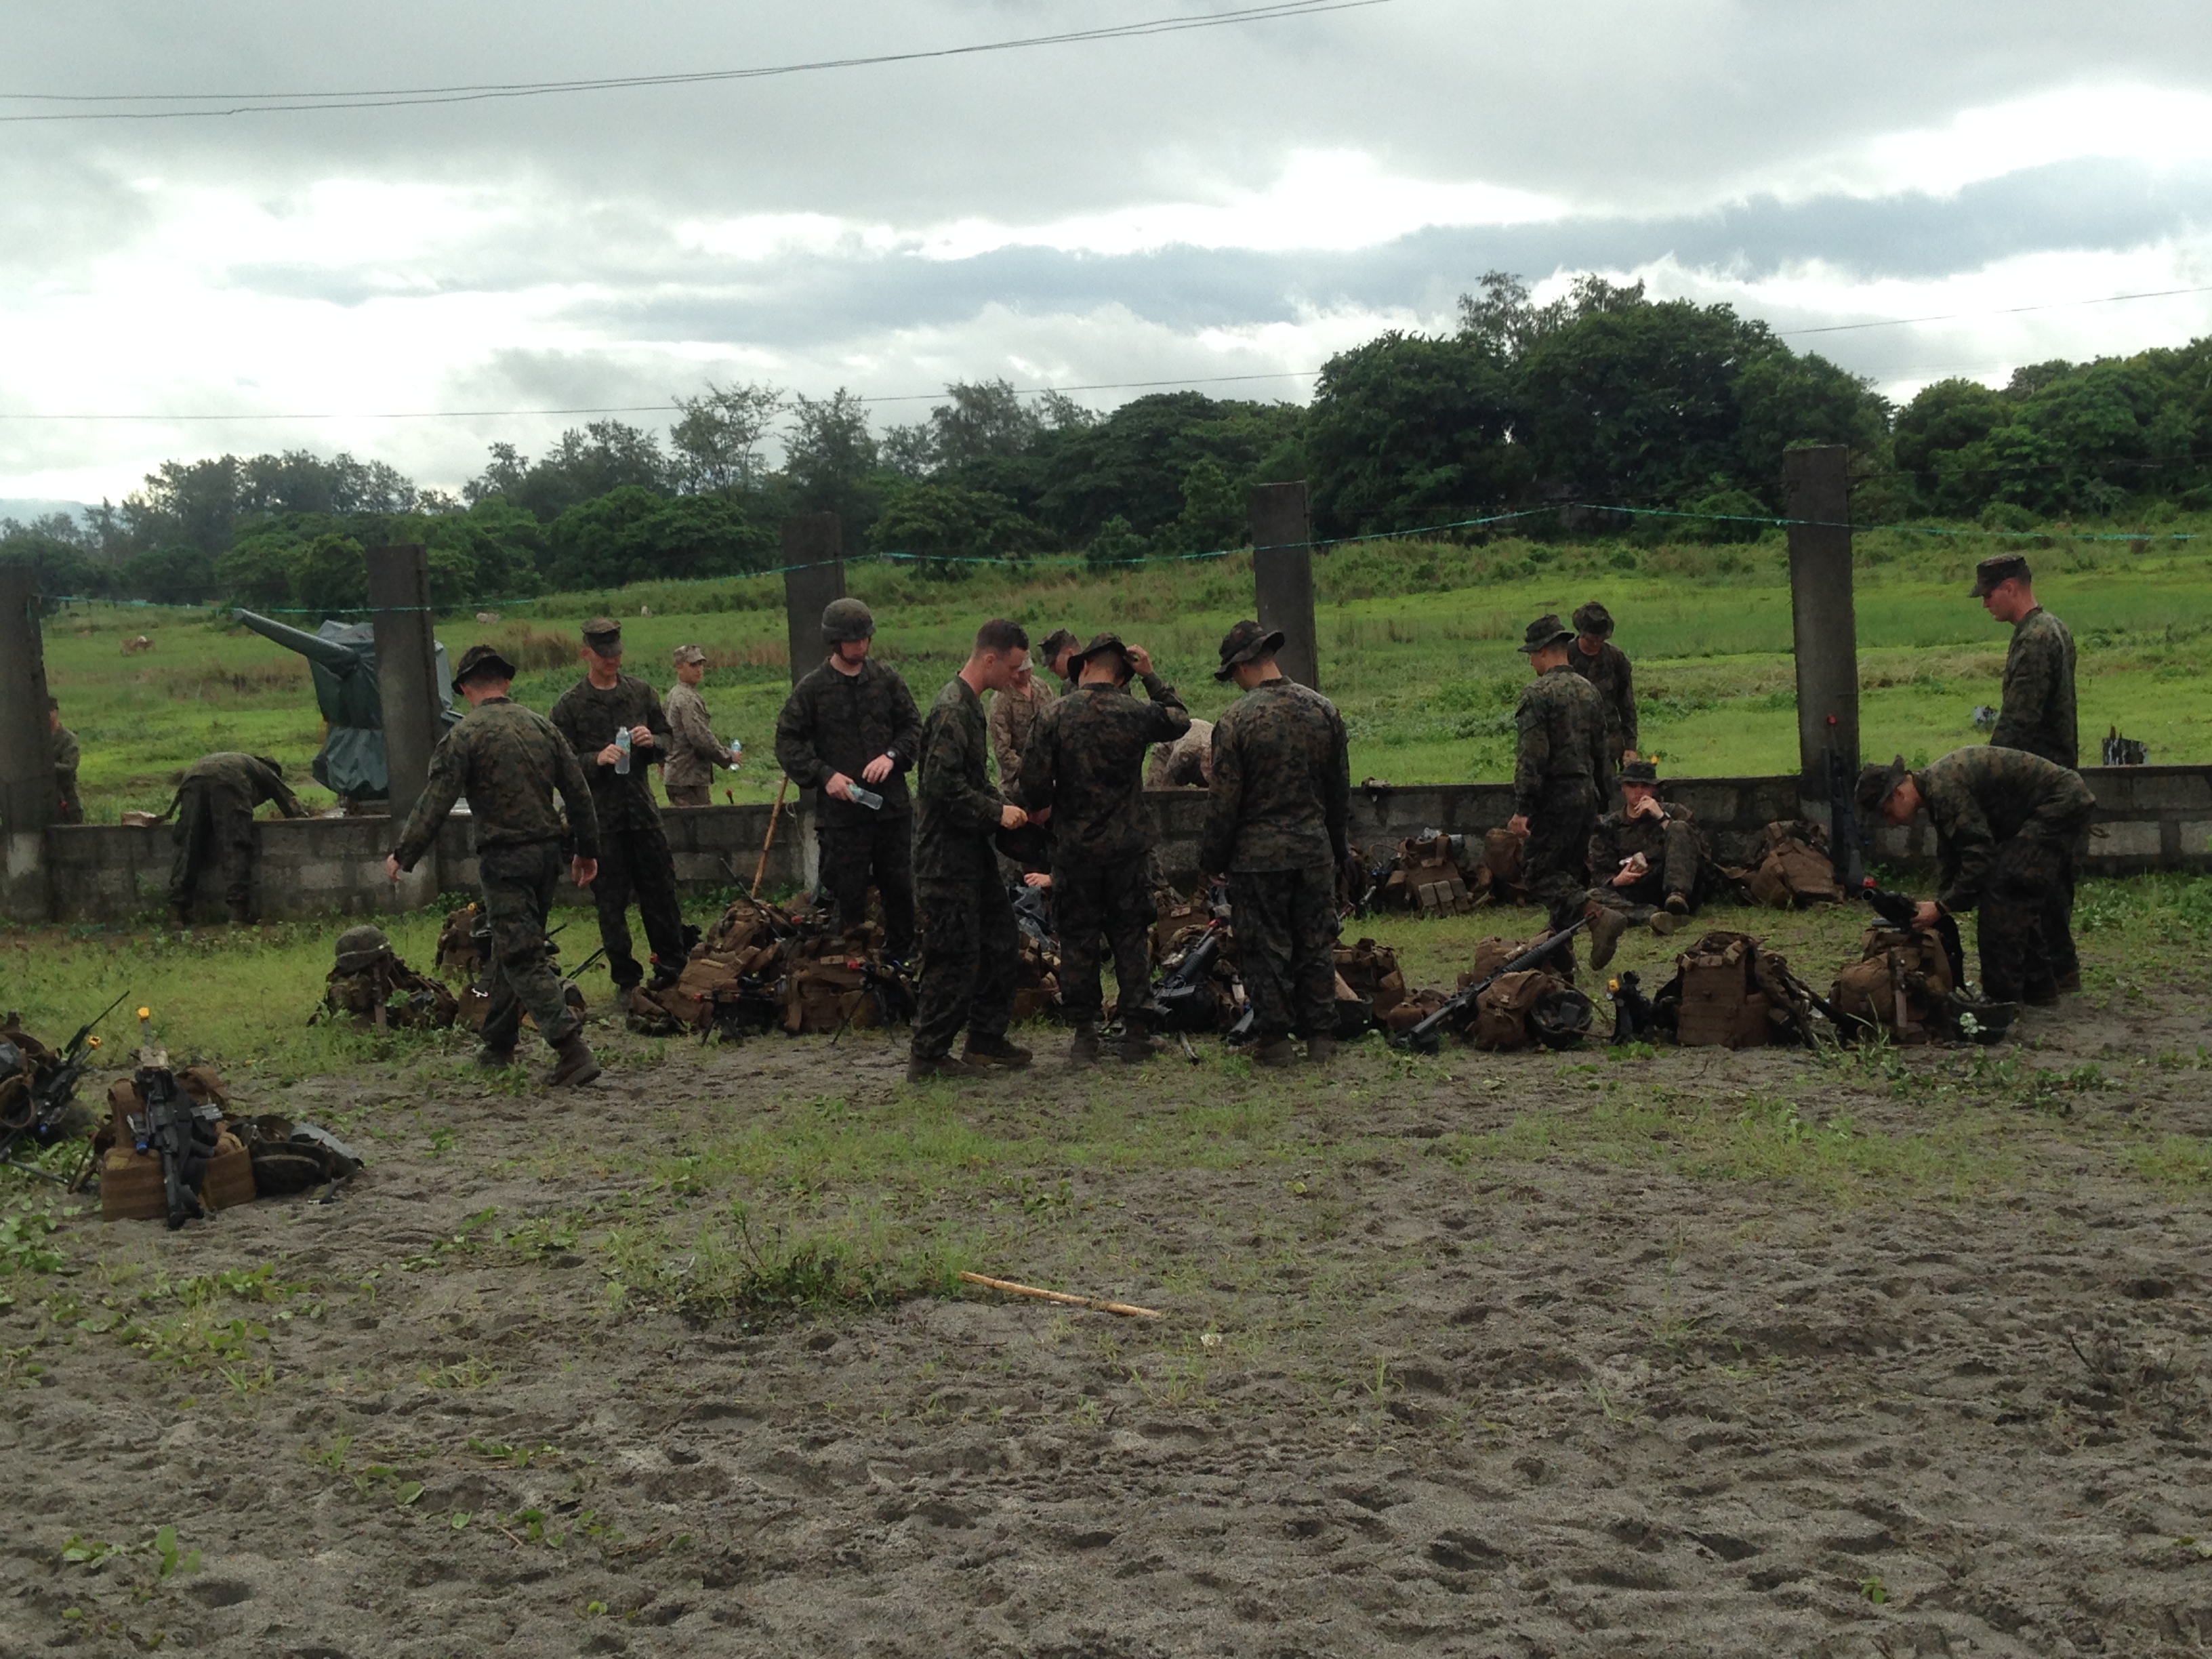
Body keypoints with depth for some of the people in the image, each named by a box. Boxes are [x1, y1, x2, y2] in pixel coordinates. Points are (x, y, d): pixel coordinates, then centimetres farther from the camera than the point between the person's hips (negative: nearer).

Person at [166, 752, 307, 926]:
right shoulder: (268, 773, 35)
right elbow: (295, 810, 29)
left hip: (192, 777, 4)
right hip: (227, 781, -4)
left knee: (188, 846, 4)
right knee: (235, 847, -5)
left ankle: (177, 911, -3)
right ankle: (238, 911, -14)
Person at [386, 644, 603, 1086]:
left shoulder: (464, 735, -8)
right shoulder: (542, 726, 9)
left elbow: (435, 802, -11)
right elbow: (578, 792, 11)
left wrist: (402, 855, -2)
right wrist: (587, 849, 20)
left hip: (504, 858, -6)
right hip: (548, 851, 6)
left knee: (522, 957, -7)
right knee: (511, 947, 20)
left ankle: (572, 1048, -18)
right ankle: (498, 1044, 30)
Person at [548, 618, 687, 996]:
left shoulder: (641, 692, 8)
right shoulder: (570, 705, -2)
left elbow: (667, 736, 17)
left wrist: (652, 742, -6)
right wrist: (596, 759, -20)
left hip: (643, 808, 3)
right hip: (600, 813, -3)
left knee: (660, 891, 7)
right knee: (611, 900, 2)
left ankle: (673, 966, 20)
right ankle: (626, 977, 10)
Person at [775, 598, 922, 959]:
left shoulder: (887, 679, 5)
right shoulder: (812, 688, -2)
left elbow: (913, 726, 11)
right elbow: (787, 742, 0)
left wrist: (892, 755, -9)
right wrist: (824, 775, -13)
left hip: (892, 804, 3)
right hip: (840, 809, -3)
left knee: (899, 888, 11)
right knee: (848, 896, 2)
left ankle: (901, 958, 25)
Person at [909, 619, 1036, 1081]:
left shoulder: (970, 706, 15)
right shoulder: (952, 711, -19)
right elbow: (943, 786, -26)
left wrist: (1004, 807, 10)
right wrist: (997, 812, -17)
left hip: (973, 851, 10)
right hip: (948, 856, -10)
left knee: (1000, 940, 14)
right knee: (956, 956, -5)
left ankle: (986, 1040, 24)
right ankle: (927, 1057, 3)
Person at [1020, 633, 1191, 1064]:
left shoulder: (1055, 716, -8)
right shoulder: (1137, 714, -4)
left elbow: (1034, 780, -9)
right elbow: (1180, 719, 17)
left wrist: (1040, 809, 11)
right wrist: (1152, 677, 18)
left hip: (1074, 847, -1)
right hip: (1128, 846, 1)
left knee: (1077, 941, 8)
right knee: (1131, 940, 10)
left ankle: (1084, 1034, 10)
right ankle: (1136, 1032, 12)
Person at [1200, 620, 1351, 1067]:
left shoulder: (1235, 722, -12)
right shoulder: (1323, 709, 2)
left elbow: (1224, 803, -9)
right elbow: (1340, 791, 10)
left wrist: (1212, 859, 3)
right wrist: (1337, 849, 21)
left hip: (1258, 854, -4)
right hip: (1315, 848, 4)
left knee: (1265, 948, 4)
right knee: (1316, 945, 11)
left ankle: (1275, 1040, 7)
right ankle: (1321, 1038, 14)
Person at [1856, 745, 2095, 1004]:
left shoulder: (1943, 788, -23)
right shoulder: (1937, 788, 10)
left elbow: (1980, 854, -25)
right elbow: (1950, 859, 18)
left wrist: (1941, 907, -19)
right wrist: (1941, 904, 12)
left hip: (2058, 805, -11)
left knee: (2002, 888, -13)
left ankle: (2003, 996, -9)